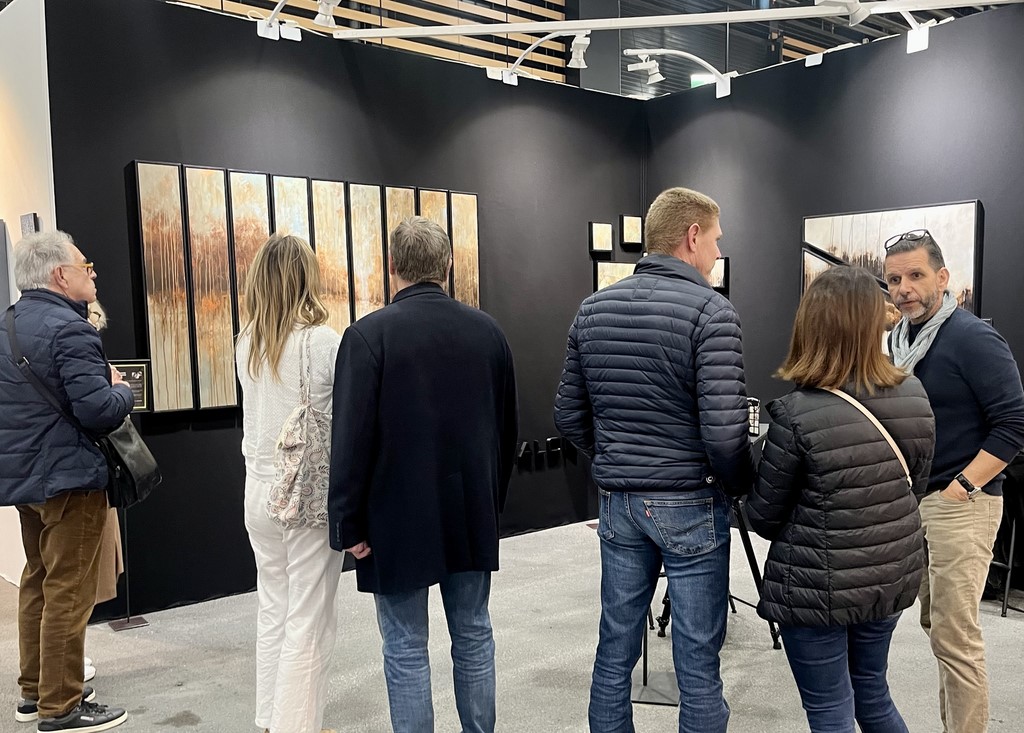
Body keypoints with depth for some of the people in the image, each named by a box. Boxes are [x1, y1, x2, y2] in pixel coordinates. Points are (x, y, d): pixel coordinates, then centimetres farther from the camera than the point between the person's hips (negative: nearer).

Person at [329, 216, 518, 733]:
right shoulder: (487, 330, 2)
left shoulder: (369, 334, -12)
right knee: (474, 636, 17)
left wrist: (349, 524, -5)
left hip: (400, 517, -4)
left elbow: (352, 439, -15)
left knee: (405, 649, 7)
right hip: (472, 514, 5)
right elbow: (508, 428, 8)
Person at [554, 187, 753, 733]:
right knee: (697, 662, 8)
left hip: (617, 503, 6)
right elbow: (723, 432, -20)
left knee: (615, 650, 16)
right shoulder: (709, 311, -14)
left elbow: (569, 416, 6)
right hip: (690, 504, -5)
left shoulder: (593, 308, 4)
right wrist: (742, 488, -2)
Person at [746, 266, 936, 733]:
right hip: (893, 577, 6)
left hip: (818, 588, -6)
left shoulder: (797, 415, -22)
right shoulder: (914, 397, -5)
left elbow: (764, 517, -11)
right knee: (871, 690, 26)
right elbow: (915, 487, 9)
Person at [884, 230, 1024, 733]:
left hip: (958, 505, -8)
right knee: (937, 626, 17)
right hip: (910, 502, 8)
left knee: (955, 636, -6)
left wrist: (959, 490, -17)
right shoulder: (897, 341, 10)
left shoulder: (974, 339, -12)